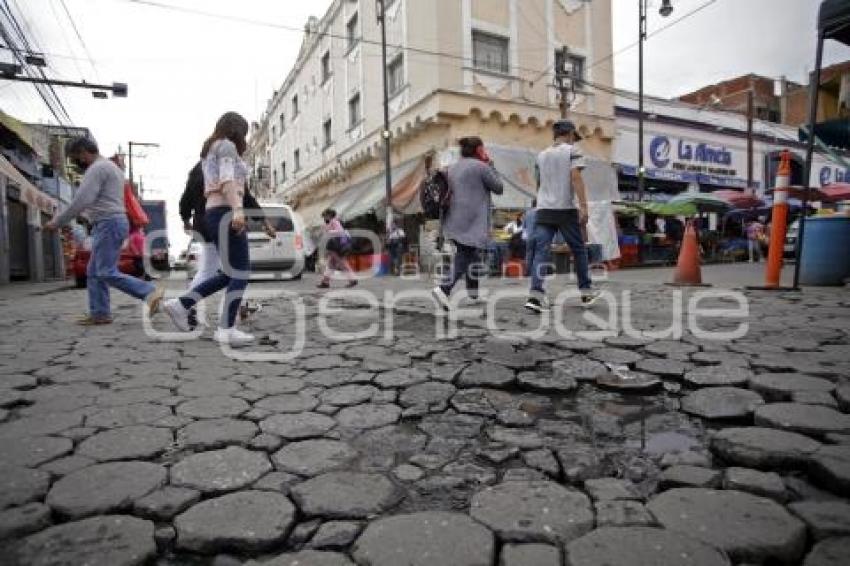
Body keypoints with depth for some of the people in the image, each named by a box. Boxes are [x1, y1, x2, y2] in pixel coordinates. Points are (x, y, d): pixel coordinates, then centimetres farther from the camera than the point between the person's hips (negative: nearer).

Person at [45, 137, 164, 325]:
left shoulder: (97, 168, -10)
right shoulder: (111, 166, 23)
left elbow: (81, 201, -16)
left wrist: (57, 221, -9)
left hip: (108, 224, -10)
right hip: (113, 223, 10)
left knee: (107, 273, -13)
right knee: (94, 272, 10)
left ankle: (150, 292, -17)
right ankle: (99, 313, 10)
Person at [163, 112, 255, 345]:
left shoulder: (209, 150, 29)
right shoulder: (227, 145, -1)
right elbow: (227, 179, -18)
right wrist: (238, 209, -29)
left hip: (213, 213, 10)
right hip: (226, 212, -10)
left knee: (229, 273, 11)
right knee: (240, 273, -10)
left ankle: (181, 304, 8)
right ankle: (226, 330, -13)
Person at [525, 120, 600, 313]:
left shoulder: (541, 155, 16)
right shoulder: (572, 150, 1)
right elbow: (576, 177, -12)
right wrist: (583, 206, -16)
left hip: (543, 210, 4)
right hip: (566, 209, -4)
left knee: (541, 252, -3)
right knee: (579, 250, 11)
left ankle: (536, 295, -16)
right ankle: (586, 292, 20)